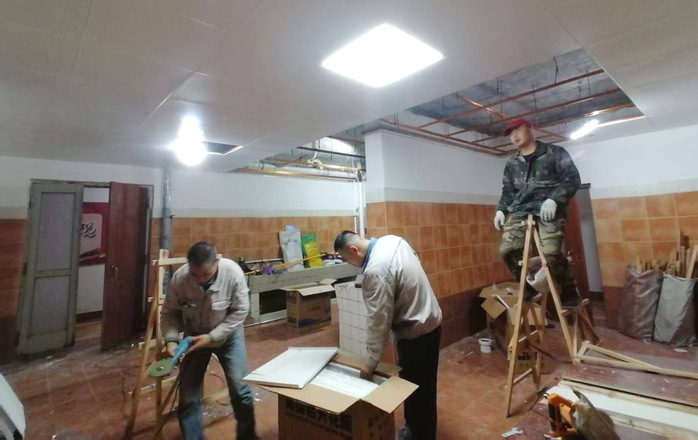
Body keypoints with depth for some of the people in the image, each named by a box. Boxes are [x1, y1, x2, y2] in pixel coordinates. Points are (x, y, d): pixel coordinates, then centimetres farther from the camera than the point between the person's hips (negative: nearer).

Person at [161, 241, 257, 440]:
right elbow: (169, 313, -9)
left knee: (239, 387, 0)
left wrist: (212, 337, -25)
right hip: (194, 336, 2)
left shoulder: (232, 272, -30)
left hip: (228, 334, -2)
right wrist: (171, 339, -25)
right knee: (188, 394, 6)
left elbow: (240, 311, -21)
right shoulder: (179, 278, -25)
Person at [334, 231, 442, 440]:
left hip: (415, 333, -10)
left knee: (416, 390, 11)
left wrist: (372, 362, -12)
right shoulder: (392, 240, -2)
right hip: (430, 320, 10)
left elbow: (379, 321, -24)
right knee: (422, 386, 24)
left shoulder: (375, 272, -28)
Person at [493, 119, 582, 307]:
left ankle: (569, 294, 4)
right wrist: (501, 209, 4)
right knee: (507, 249, -14)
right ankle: (529, 287, 9)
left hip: (549, 208, -4)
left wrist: (553, 199, -17)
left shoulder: (554, 152, 8)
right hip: (521, 209, 4)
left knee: (550, 252, -22)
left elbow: (572, 178, -1)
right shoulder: (512, 163, 20)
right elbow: (508, 191, 22)